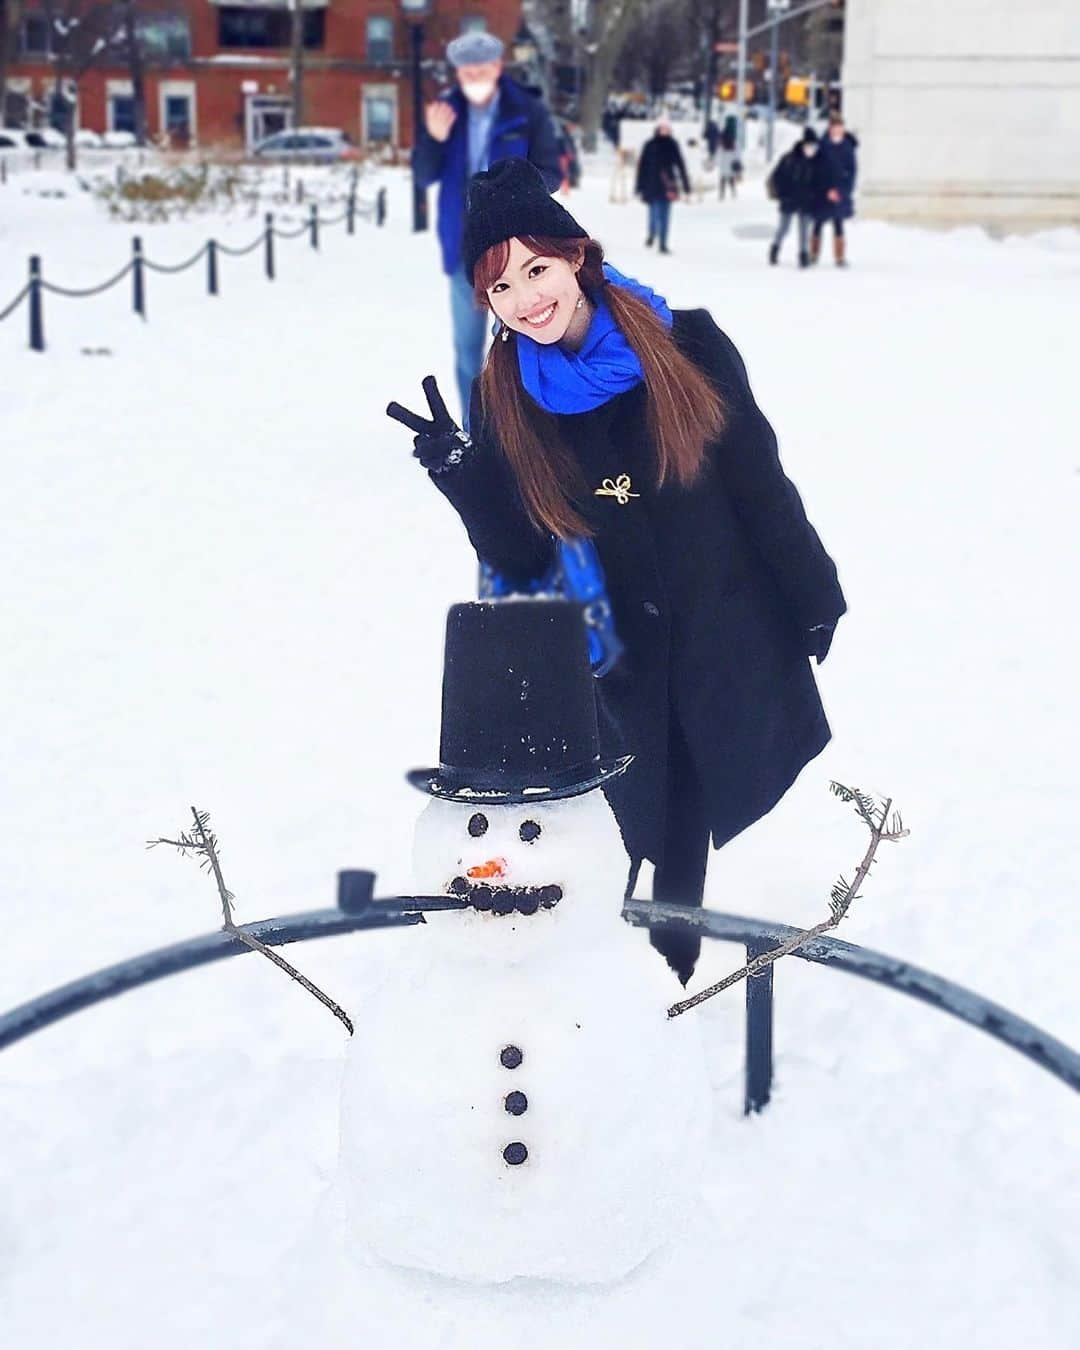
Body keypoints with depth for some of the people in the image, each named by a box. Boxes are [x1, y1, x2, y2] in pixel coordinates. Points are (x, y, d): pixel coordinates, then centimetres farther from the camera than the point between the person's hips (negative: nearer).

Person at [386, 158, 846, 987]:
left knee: (685, 836, 14)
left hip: (730, 639, 0)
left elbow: (763, 481, -4)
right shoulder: (503, 398, -7)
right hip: (619, 664, 0)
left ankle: (671, 980, 34)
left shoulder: (687, 346, -12)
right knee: (648, 835, 9)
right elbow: (519, 558, -7)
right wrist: (458, 471, -22)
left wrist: (812, 597, 2)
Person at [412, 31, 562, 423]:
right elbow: (423, 176, 1)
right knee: (467, 348, 12)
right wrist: (434, 139, -18)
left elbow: (551, 175, -5)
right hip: (463, 248, 4)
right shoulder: (444, 112, 2)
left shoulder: (529, 113, -7)